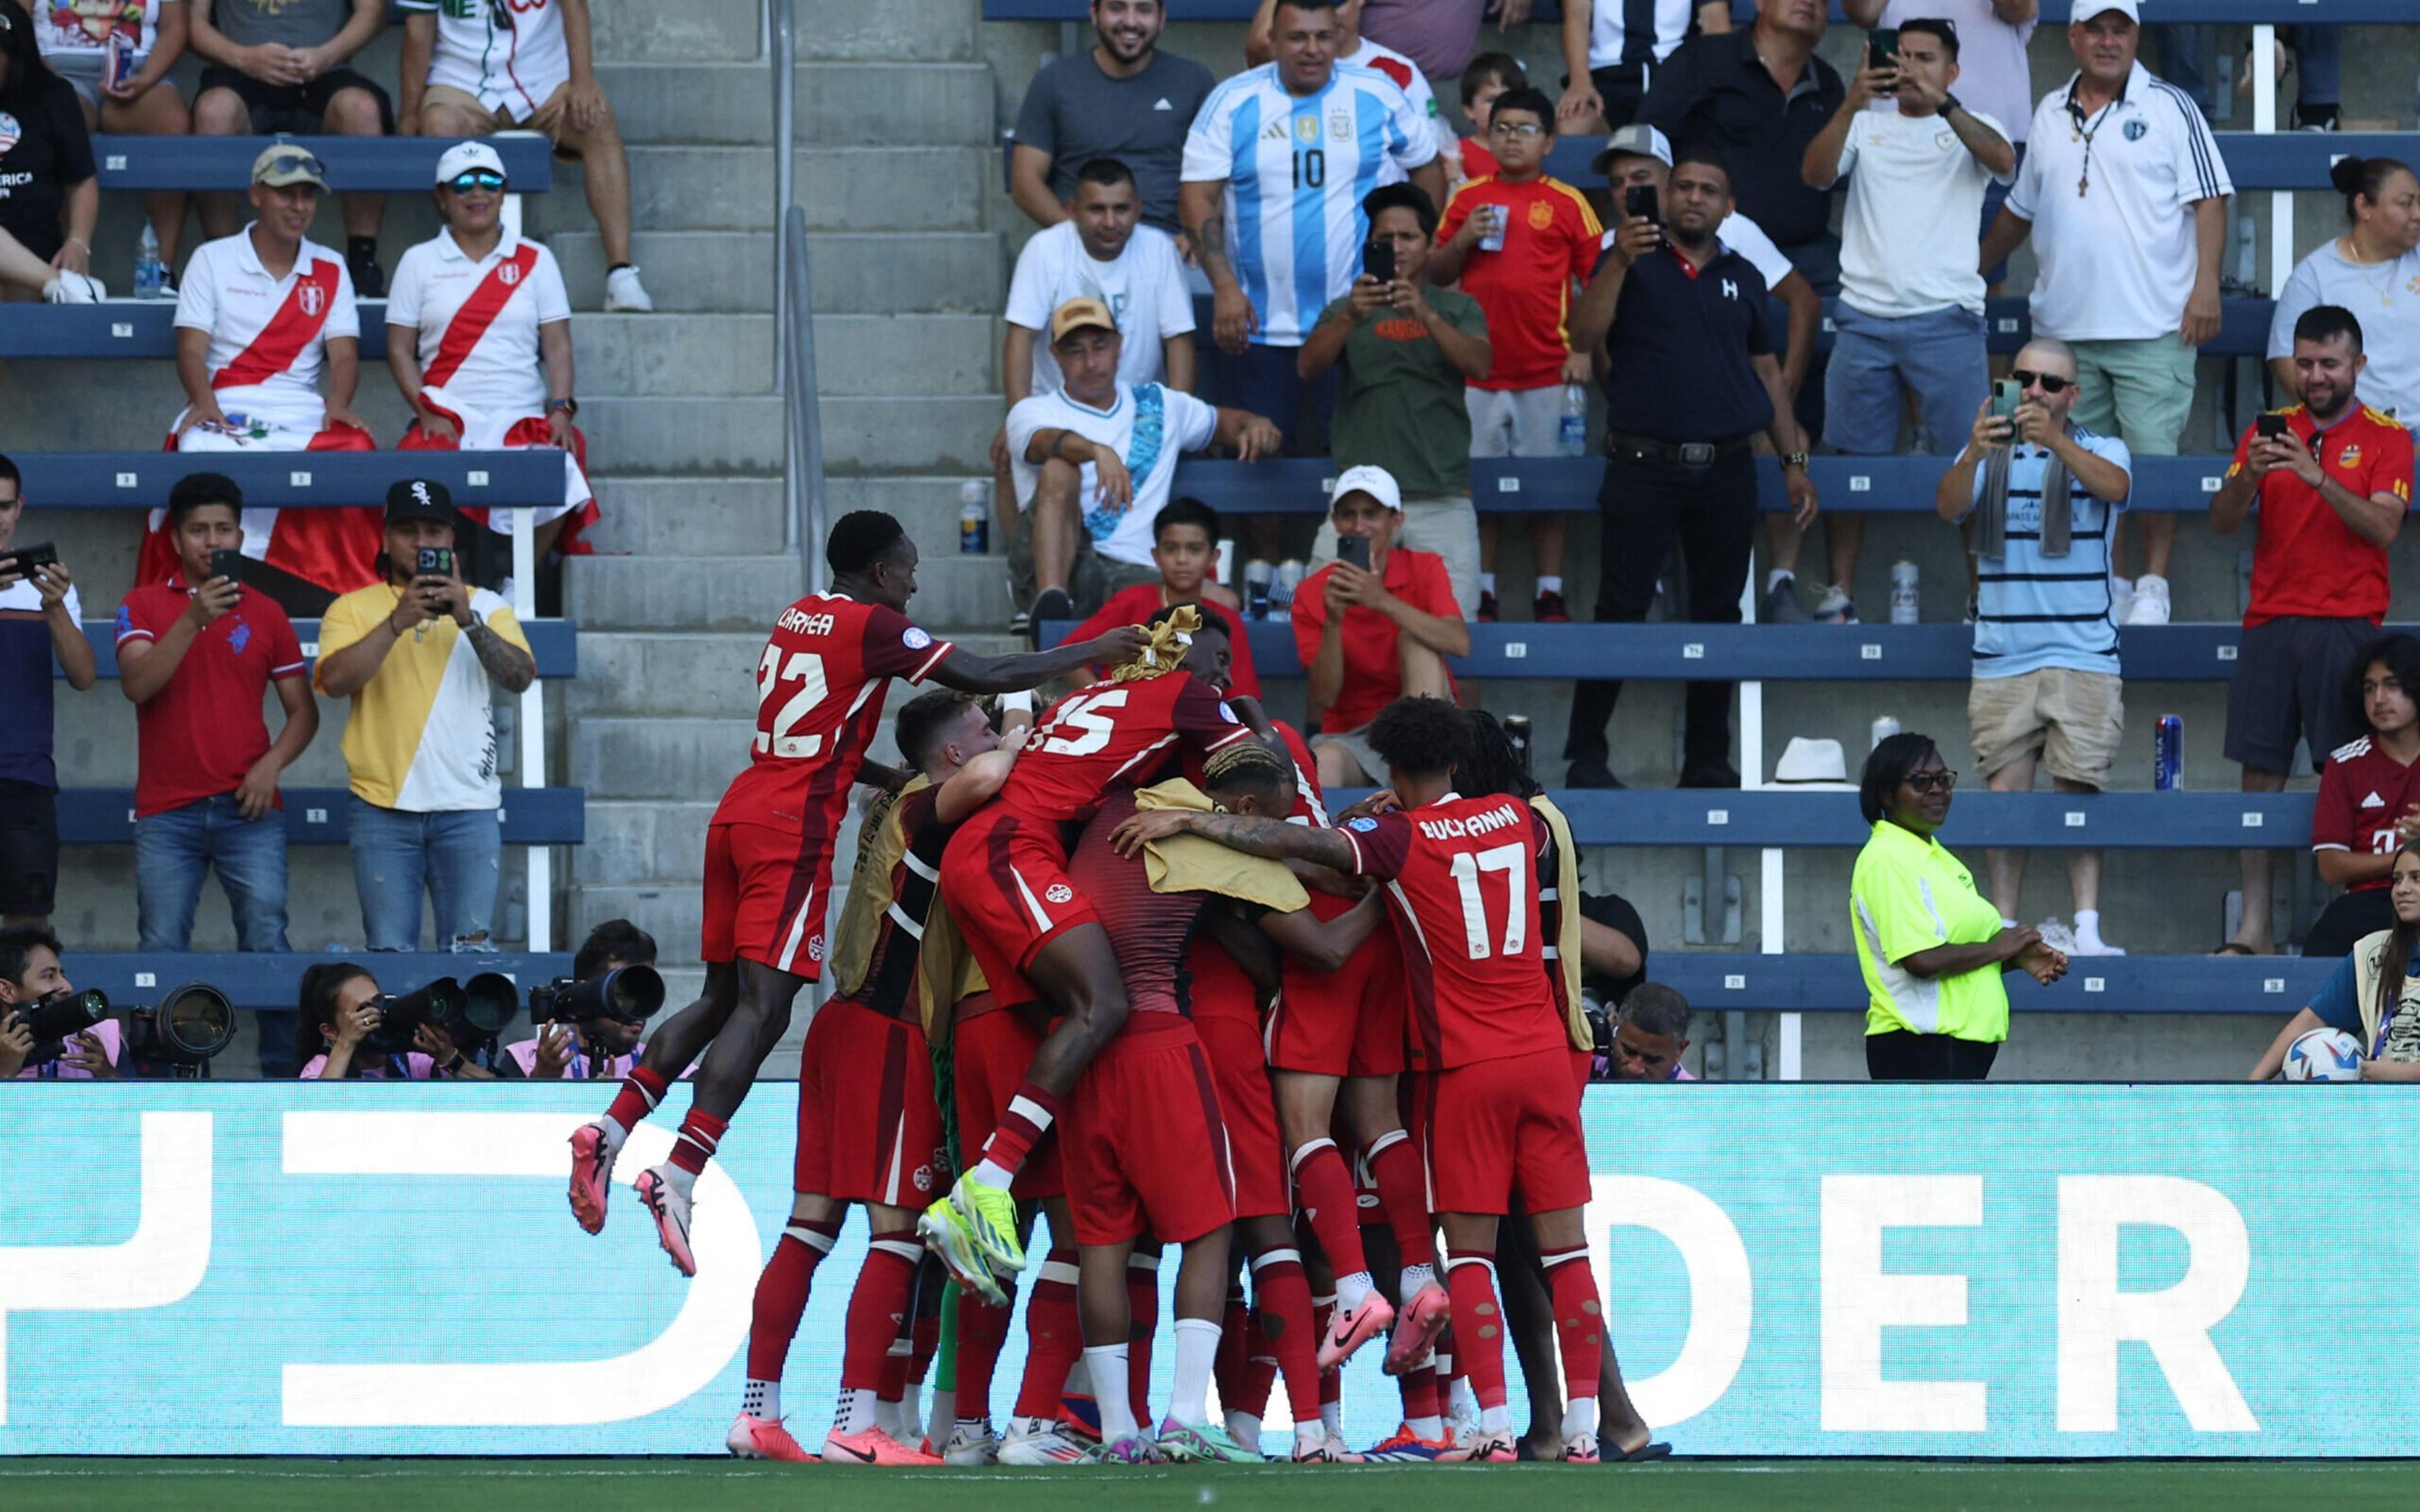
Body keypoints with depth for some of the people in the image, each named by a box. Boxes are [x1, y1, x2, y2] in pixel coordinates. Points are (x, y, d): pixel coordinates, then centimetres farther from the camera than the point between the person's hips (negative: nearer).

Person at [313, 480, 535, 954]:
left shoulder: (486, 607, 13)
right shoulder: (354, 609, 10)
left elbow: (521, 677, -2)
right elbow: (336, 679, -8)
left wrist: (470, 622, -16)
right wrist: (399, 622, -16)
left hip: (467, 807, 1)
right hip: (384, 807, -1)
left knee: (471, 945, -7)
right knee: (390, 949, -5)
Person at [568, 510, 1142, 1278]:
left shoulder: (799, 618, 19)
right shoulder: (873, 627, -5)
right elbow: (984, 677, -9)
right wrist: (1089, 655, 1)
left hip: (741, 812, 8)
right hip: (794, 829, -8)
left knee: (723, 998, 16)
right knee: (761, 1008, -12)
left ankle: (610, 1132, 7)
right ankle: (679, 1176, -24)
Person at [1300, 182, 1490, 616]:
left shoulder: (1457, 309, 14)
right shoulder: (1345, 311, 14)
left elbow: (1479, 364, -6)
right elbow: (1308, 367, -4)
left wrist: (1425, 315, -23)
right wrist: (1350, 317, -23)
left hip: (1441, 502, 0)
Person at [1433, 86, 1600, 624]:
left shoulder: (1567, 204, 1)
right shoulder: (1468, 198, 9)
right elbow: (1436, 273, 13)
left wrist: (1585, 350, -6)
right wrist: (1463, 241, -7)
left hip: (1545, 372, -2)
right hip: (1478, 369, 2)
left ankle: (1550, 596, 7)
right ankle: (1481, 594, 12)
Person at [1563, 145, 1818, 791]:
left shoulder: (1742, 278, 14)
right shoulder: (1632, 264, 3)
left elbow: (1767, 372, 18)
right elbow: (1584, 336, -11)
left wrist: (1794, 460, 14)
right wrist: (1620, 263, -23)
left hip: (1726, 469, 4)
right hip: (1644, 465, -4)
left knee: (1718, 612, 7)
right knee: (1621, 609, -5)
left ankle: (1708, 758, 14)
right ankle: (1585, 754, 1)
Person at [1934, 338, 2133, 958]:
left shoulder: (2100, 452, 7)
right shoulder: (1989, 455, 11)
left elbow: (2115, 487, -17)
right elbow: (1948, 505, -8)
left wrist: (2055, 441, -34)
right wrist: (1975, 454, -29)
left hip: (2083, 654, -1)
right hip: (2003, 656, 2)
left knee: (2081, 789, -7)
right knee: (2005, 792, -1)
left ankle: (2087, 927, -8)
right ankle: (2003, 927, 2)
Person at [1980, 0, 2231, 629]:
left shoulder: (2168, 108, 0)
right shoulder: (2050, 116, 15)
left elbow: (2209, 200, -3)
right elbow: (2020, 209, 27)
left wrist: (2205, 286, -12)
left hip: (2153, 326, -5)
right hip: (2063, 327, 5)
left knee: (2153, 454, -7)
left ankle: (2153, 589, -1)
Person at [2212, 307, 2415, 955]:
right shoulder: (2268, 431, 12)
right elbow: (2223, 522, 5)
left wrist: (2317, 476, -21)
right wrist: (2249, 475, -15)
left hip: (2346, 627, -3)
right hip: (2270, 624, 3)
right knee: (2261, 772, 1)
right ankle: (2254, 926, 2)